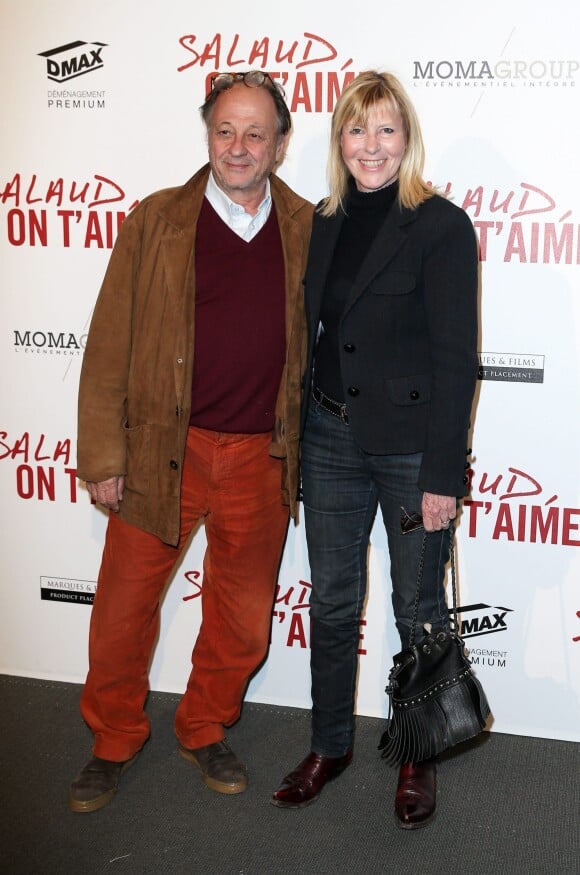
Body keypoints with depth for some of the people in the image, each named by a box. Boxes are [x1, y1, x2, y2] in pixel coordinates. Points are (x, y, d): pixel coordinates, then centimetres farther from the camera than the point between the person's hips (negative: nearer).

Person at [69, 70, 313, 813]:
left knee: (243, 618, 14)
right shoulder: (156, 223, -2)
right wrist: (104, 457, -6)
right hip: (162, 451, -1)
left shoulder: (307, 230, 4)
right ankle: (113, 743, 32)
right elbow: (109, 346, -3)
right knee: (124, 606, 8)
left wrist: (306, 445, 10)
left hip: (262, 458, 2)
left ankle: (204, 732, 38)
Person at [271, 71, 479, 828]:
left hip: (410, 446, -5)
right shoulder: (322, 223, 8)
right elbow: (313, 333, 12)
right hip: (330, 439, 5)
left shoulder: (441, 225, -9)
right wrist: (298, 435, 10)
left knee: (419, 609, 10)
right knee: (332, 601, 14)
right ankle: (330, 746, 33)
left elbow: (456, 358, -13)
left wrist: (443, 475, -15)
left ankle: (419, 758, 30)